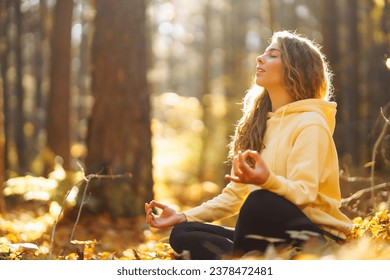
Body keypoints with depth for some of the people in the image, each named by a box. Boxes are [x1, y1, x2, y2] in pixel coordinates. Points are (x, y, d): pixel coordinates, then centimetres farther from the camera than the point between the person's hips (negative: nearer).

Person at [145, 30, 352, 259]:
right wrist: (183, 216, 2)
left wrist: (268, 181, -44)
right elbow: (235, 193, 14)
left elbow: (303, 193, -22)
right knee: (183, 233, -8)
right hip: (271, 236, 8)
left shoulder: (310, 122, -9)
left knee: (261, 200, -37)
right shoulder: (260, 122, 15)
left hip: (312, 239, -7)